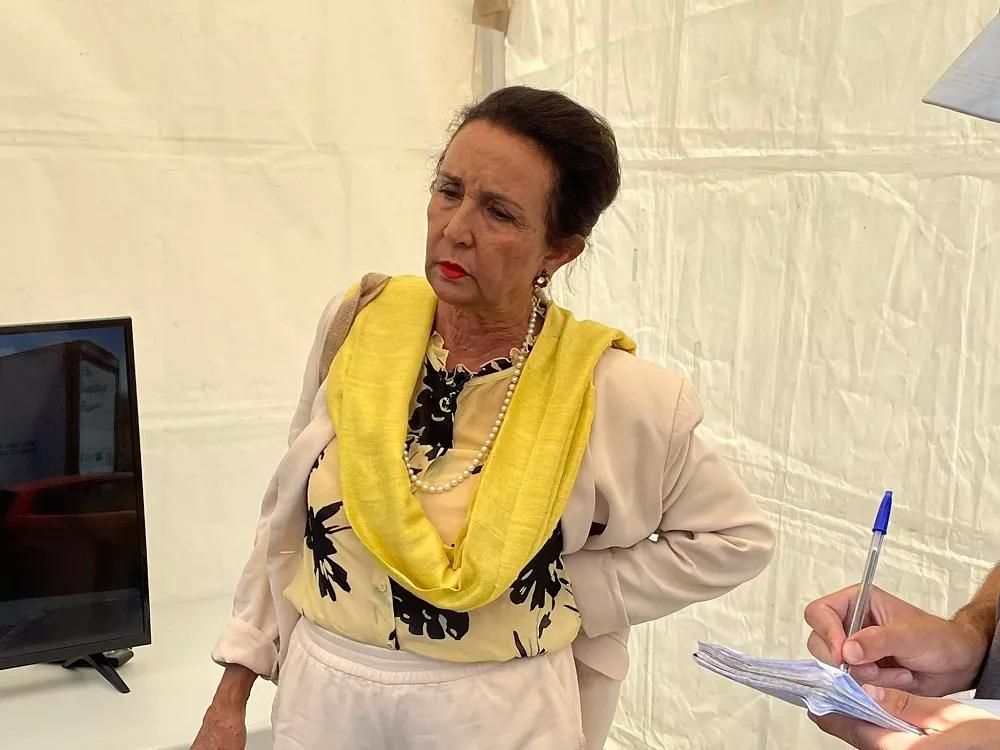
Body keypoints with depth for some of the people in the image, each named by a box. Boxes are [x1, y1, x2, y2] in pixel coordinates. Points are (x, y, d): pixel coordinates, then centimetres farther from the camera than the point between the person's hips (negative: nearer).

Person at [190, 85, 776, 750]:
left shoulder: (610, 392, -17)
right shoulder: (362, 326, -8)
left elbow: (738, 538, -4)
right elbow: (287, 511, 2)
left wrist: (567, 595, -10)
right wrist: (232, 696, 5)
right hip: (320, 692, 3)